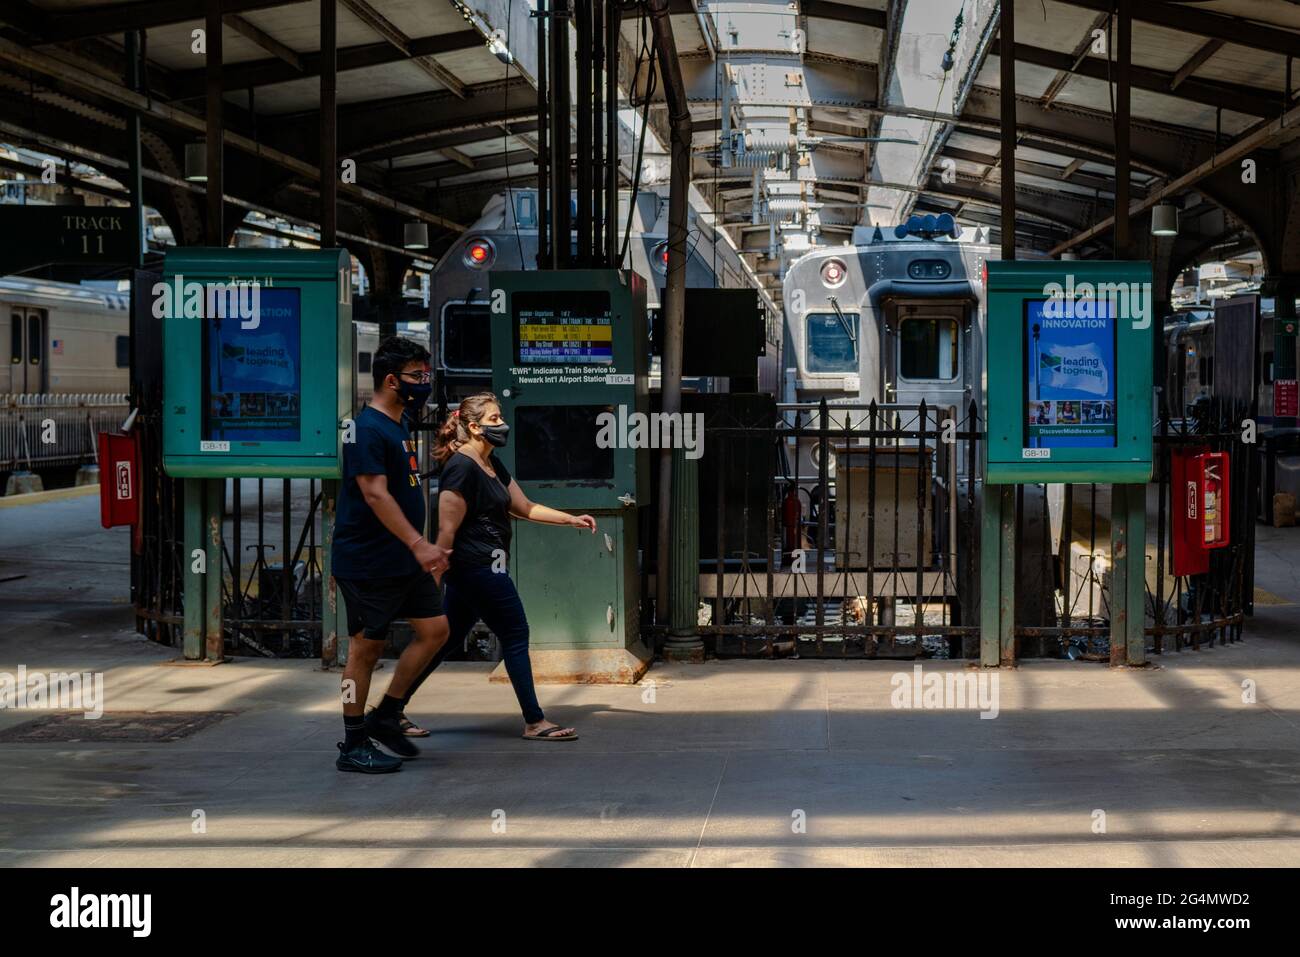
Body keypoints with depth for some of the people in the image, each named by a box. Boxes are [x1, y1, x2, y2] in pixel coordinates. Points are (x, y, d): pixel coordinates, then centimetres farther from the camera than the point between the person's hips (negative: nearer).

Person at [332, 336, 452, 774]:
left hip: (404, 561, 10)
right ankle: (353, 746, 7)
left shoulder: (398, 426, 14)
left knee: (434, 629, 7)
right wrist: (419, 544, -30)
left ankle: (385, 716, 17)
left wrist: (421, 548, 23)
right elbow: (375, 494, -25)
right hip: (368, 563, -10)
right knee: (366, 647, -2)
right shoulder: (367, 430, -16)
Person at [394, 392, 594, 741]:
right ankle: (534, 722, 4)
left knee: (447, 640, 12)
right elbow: (447, 530, -18)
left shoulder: (493, 466, 16)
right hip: (480, 567, -10)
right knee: (516, 636, -3)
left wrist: (572, 519, 14)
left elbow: (526, 508, 21)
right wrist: (435, 578, -18)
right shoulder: (462, 468, -16)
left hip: (470, 570, 10)